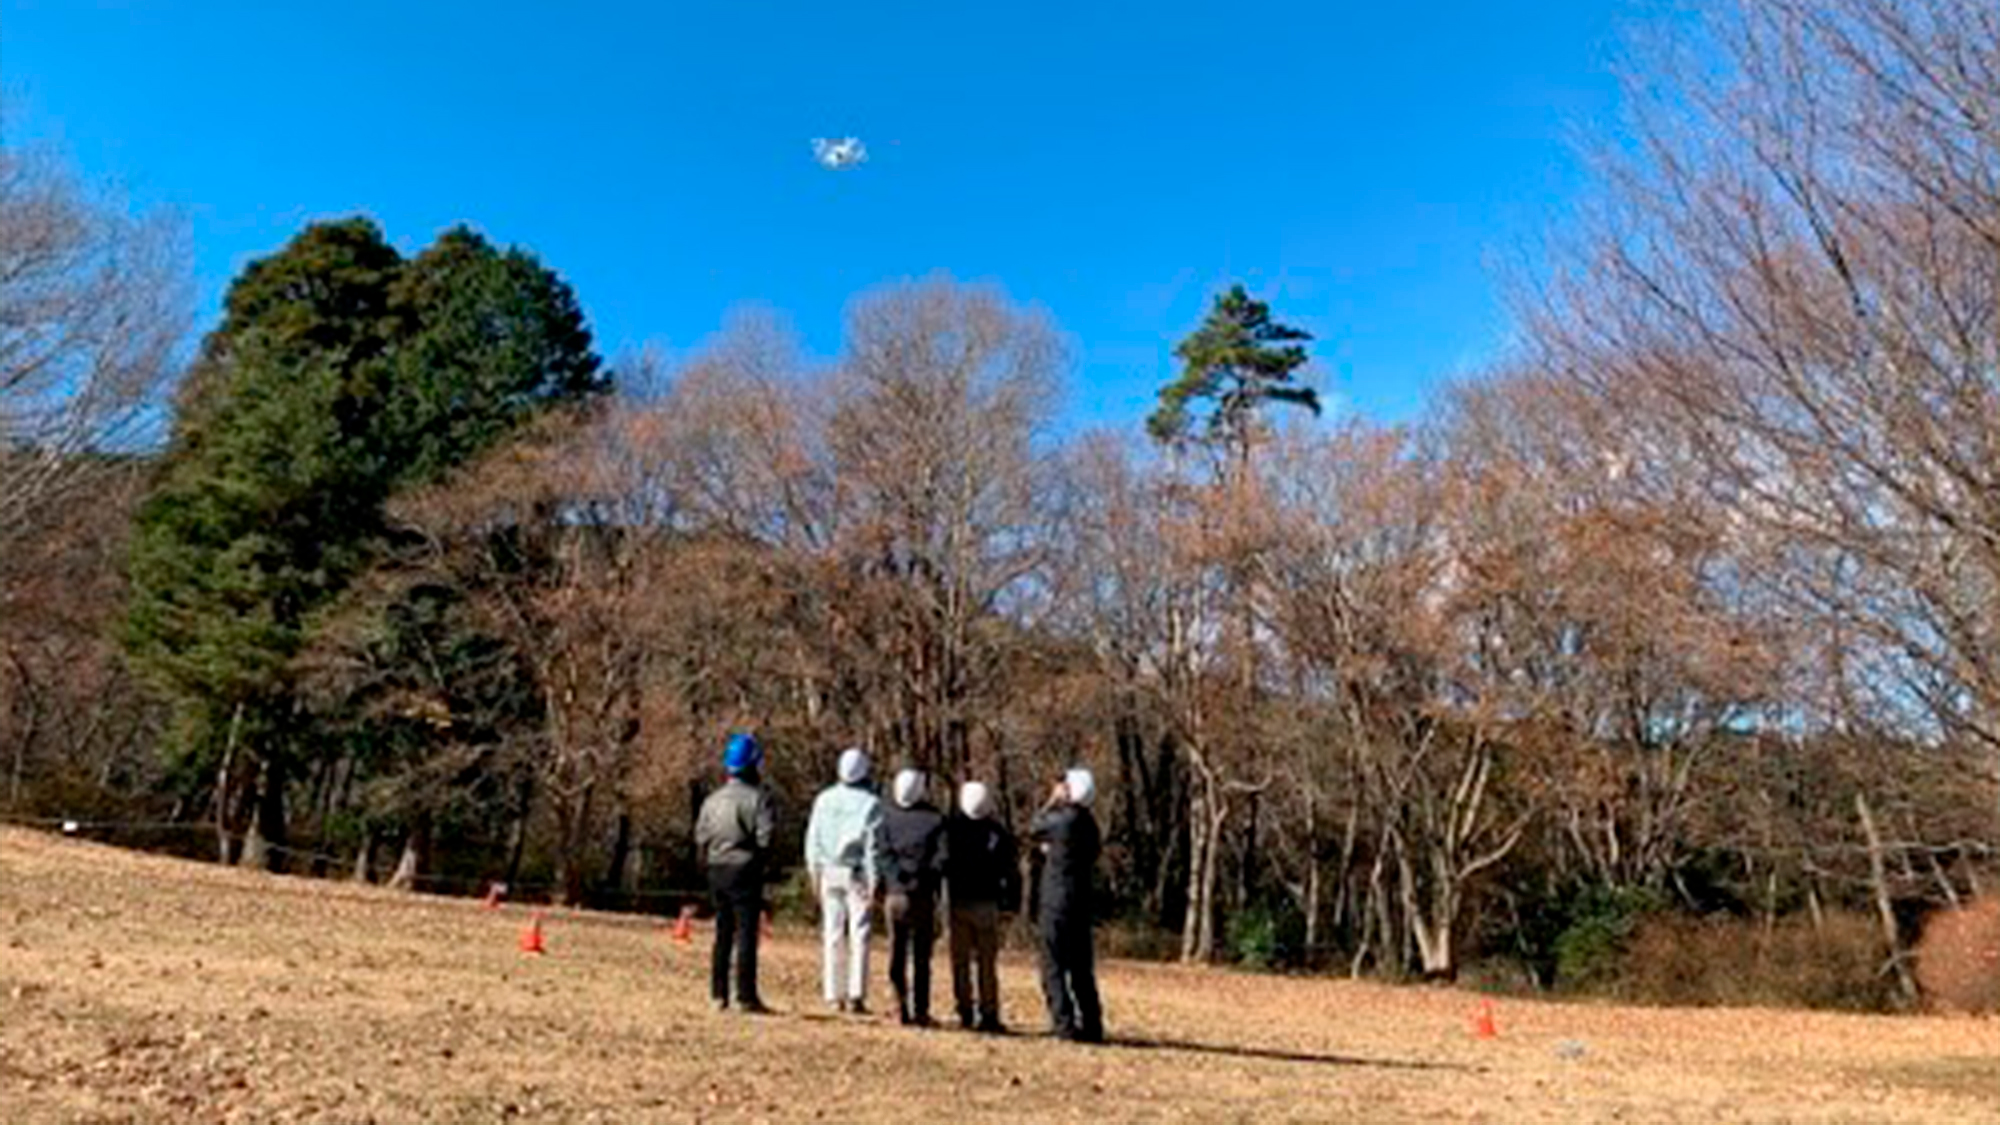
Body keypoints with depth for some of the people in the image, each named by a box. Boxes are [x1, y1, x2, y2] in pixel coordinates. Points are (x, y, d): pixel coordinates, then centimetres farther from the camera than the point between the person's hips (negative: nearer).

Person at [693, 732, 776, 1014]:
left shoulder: (712, 799, 9)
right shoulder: (758, 798, -12)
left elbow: (700, 837, 8)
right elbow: (766, 837, -17)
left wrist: (711, 861, 14)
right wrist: (758, 857, 2)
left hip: (717, 871, 6)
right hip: (744, 871, -6)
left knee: (723, 934, 15)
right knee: (746, 934, -2)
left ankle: (718, 994, 19)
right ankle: (746, 996, -1)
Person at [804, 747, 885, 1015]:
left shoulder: (824, 799, 4)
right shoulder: (870, 803, -8)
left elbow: (813, 838, 7)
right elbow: (873, 845, -9)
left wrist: (815, 873, 15)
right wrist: (874, 881, -5)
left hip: (829, 872, 4)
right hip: (856, 873, -4)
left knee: (832, 934, 9)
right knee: (859, 935, 0)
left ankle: (834, 995, 11)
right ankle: (856, 995, -4)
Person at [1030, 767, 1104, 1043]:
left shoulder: (1062, 820, -15)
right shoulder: (1089, 823, 9)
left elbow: (1034, 830, 2)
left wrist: (1051, 802, 7)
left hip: (1058, 901, -8)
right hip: (1083, 899, 8)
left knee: (1054, 967, 0)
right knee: (1081, 968, 14)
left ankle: (1065, 1024, -3)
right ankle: (1092, 1025, 16)